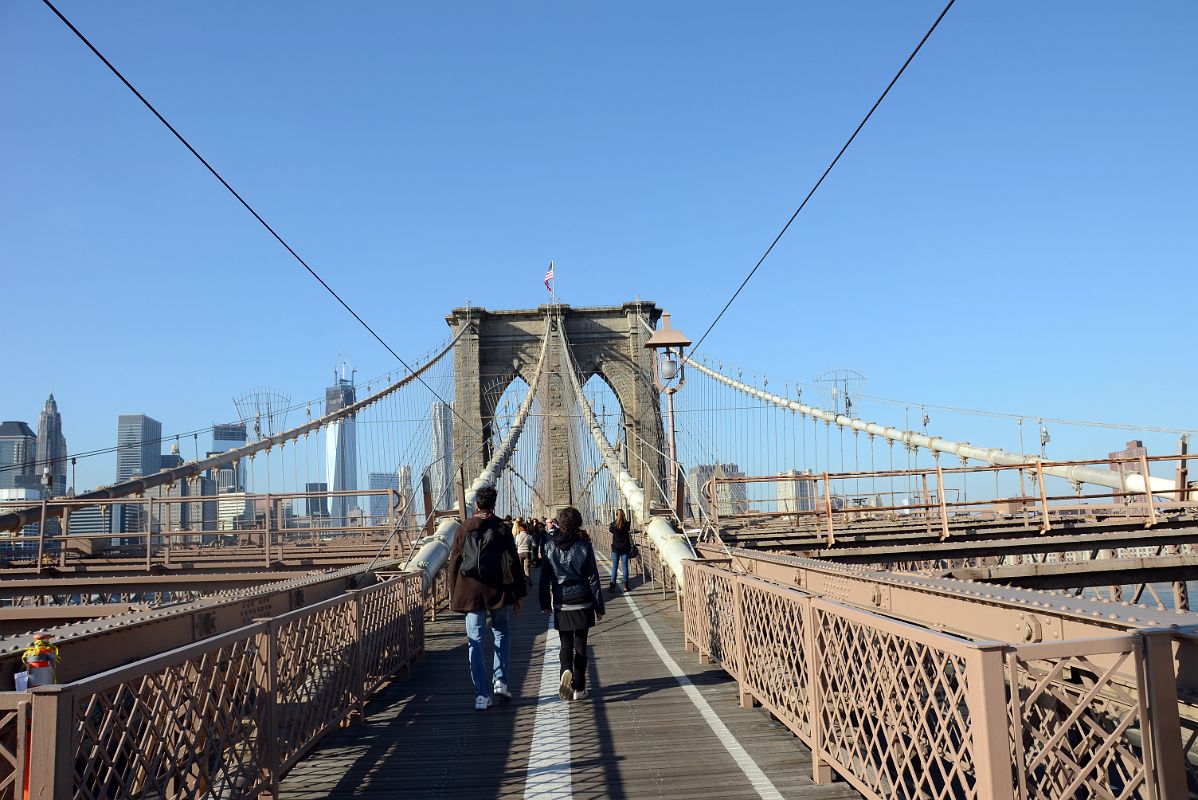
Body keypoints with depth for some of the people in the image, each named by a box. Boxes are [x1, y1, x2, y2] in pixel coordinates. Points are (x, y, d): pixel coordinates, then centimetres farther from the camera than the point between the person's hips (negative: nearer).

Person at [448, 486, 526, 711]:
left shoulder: (464, 530, 2)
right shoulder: (503, 529, -2)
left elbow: (454, 564, 4)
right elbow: (513, 563, -1)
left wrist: (454, 597, 11)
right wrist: (518, 595, 6)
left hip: (471, 594, 1)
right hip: (499, 592, 0)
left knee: (475, 642, 4)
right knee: (501, 634, 18)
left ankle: (482, 695, 2)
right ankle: (500, 682, 9)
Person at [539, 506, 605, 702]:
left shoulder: (550, 548, -2)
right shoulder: (584, 547, -6)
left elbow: (545, 578, 3)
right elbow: (593, 579, -3)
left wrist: (545, 604, 13)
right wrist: (599, 607, 3)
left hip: (561, 605, 1)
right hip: (582, 604, -1)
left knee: (566, 644, 12)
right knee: (580, 645, 8)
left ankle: (566, 673, -15)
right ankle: (578, 689, 11)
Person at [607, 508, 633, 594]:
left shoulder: (613, 524, -7)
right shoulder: (627, 524, -5)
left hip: (616, 548, -1)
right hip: (625, 548, 1)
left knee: (614, 567, 3)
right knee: (625, 566, 6)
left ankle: (612, 586, 1)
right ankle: (626, 586, 8)